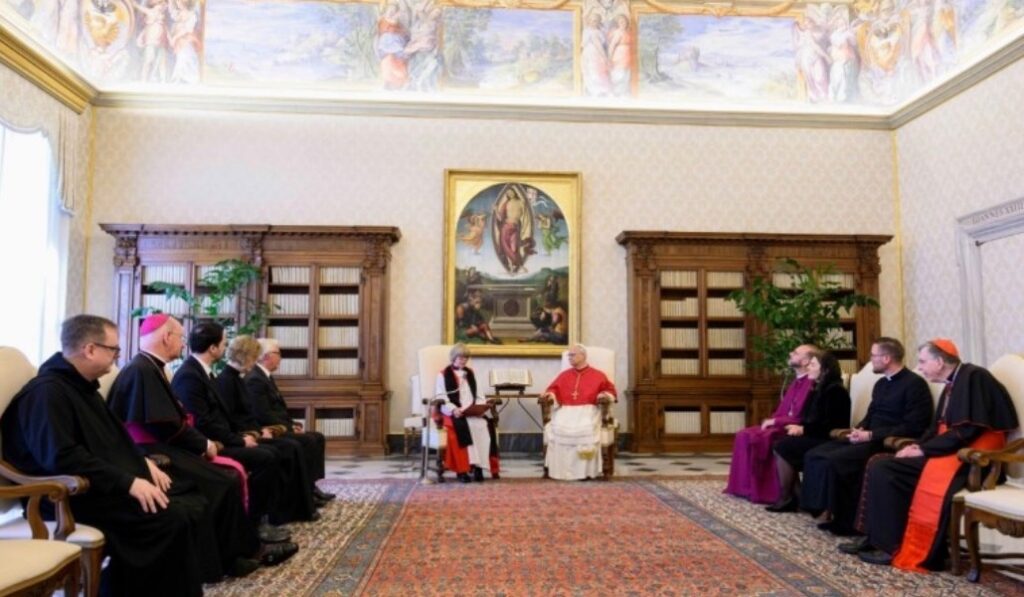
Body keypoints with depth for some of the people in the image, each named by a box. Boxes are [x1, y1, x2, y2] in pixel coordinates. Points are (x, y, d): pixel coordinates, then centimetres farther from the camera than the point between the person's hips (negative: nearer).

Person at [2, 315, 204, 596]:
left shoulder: (83, 386, 17)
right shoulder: (48, 391, -15)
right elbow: (62, 458, -27)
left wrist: (143, 462, 8)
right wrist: (128, 482, -26)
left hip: (111, 484, 10)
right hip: (78, 494, -10)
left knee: (192, 501, -4)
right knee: (173, 518, -26)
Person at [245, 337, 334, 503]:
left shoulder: (265, 376, 16)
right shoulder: (255, 379, -17)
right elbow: (263, 414, -24)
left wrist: (292, 424, 4)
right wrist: (289, 427, -17)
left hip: (277, 427, 11)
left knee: (318, 437, 3)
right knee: (308, 441, -22)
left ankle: (310, 485, 4)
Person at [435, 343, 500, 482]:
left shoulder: (470, 373, 24)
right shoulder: (443, 375, 6)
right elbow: (441, 398, -5)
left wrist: (483, 404, -1)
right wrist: (453, 410, -21)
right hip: (453, 414, -5)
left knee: (486, 424, -27)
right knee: (463, 426, -37)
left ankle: (479, 465, -28)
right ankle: (462, 469, -34)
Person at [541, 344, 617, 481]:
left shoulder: (598, 375, 14)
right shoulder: (564, 375, 23)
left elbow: (609, 390, 11)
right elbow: (554, 389, 21)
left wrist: (605, 395, -11)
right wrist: (551, 394, -1)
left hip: (587, 410, -2)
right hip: (566, 410, 3)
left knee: (586, 429, -36)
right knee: (556, 428, -30)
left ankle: (585, 470, -28)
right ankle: (560, 469, -24)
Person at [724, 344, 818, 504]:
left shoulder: (812, 384, -16)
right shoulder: (796, 382, 17)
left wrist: (775, 421, -16)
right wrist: (771, 420, 0)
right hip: (781, 425, 10)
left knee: (757, 439, -26)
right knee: (744, 435, -5)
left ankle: (763, 491, -13)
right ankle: (746, 486, -2)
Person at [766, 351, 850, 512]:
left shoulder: (835, 390, -13)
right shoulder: (818, 389, 15)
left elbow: (831, 425, -19)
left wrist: (803, 430, -17)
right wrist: (799, 427, -3)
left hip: (827, 440, -9)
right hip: (815, 436, 9)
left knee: (782, 447, -20)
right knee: (780, 446, -11)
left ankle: (787, 497, -7)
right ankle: (792, 494, -9)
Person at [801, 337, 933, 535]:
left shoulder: (914, 384, -9)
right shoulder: (881, 383, 19)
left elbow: (913, 427, -17)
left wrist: (871, 435, -20)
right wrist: (860, 429, 0)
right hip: (869, 438, 9)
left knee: (833, 460, -27)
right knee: (814, 455, -9)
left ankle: (843, 519, -12)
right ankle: (826, 509, -6)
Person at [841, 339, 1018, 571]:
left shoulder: (973, 377, -12)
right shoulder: (952, 385, 16)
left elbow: (968, 430, -20)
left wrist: (924, 450, -15)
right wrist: (917, 445, 0)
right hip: (948, 450, 9)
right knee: (881, 467, -3)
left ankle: (901, 550, -19)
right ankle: (879, 538, -4)